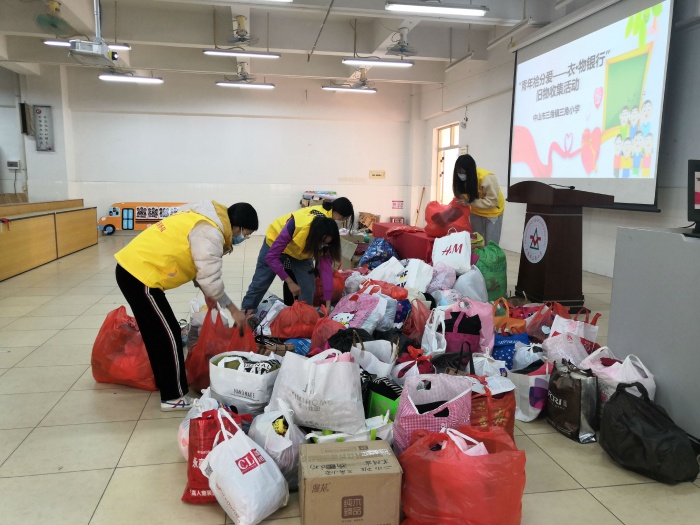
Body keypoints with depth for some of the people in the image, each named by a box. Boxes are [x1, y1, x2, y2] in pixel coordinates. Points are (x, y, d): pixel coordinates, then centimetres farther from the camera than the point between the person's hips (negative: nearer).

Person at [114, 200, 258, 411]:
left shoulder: (206, 220, 14)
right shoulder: (209, 232, -17)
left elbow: (194, 262, 22)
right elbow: (210, 278, -19)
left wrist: (206, 293, 22)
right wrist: (233, 309, -8)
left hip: (132, 267, 10)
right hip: (140, 275, -10)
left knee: (157, 333, 22)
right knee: (169, 335, 0)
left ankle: (164, 383, 37)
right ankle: (173, 397, 12)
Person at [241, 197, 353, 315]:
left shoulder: (327, 235, -30)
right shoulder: (296, 226, -43)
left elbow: (326, 266, -30)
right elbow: (271, 257, -36)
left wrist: (328, 304, -34)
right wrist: (290, 282, -36)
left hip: (301, 253, 3)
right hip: (275, 242, -3)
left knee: (308, 287, -9)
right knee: (260, 283, 7)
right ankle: (246, 311, 31)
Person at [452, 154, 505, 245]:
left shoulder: (487, 178, -33)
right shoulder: (460, 178, -16)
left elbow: (492, 201, -30)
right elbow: (460, 193, -1)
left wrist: (470, 203, -37)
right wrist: (461, 201, -23)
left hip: (492, 211, -5)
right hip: (476, 211, 5)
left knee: (490, 243, -2)